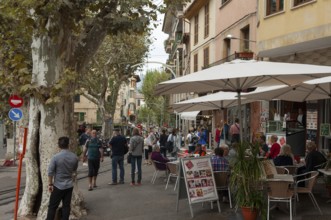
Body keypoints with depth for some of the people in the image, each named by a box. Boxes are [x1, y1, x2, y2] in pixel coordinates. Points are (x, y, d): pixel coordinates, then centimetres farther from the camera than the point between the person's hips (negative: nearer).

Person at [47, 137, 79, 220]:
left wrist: (50, 184, -3)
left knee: (52, 206, 7)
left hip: (58, 186, -3)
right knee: (66, 206, 11)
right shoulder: (74, 157, -4)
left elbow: (50, 172, -12)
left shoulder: (55, 157, -16)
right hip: (69, 186, 3)